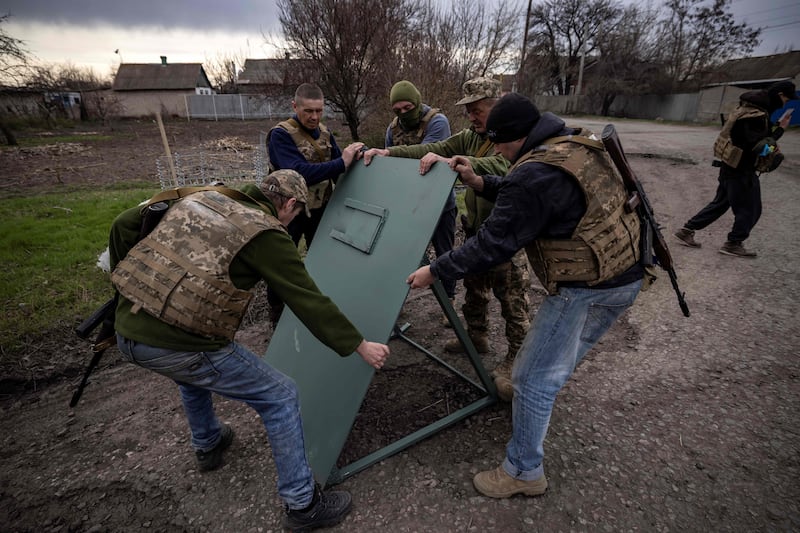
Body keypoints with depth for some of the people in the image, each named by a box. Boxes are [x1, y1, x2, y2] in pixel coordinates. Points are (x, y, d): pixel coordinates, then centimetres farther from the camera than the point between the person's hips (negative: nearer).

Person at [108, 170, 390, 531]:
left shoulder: (202, 197, 12)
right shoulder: (267, 235, -8)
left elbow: (125, 224, 15)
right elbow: (309, 302, -9)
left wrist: (129, 284, 26)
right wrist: (360, 346, 1)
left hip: (126, 331, 8)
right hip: (177, 345, -8)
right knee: (280, 397, 6)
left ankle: (207, 445, 57)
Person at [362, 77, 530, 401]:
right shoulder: (471, 136, 7)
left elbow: (499, 166, -35)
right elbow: (435, 148, -1)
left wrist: (449, 162, -47)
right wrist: (390, 152, -12)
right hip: (476, 231, 8)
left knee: (513, 302, 1)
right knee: (474, 290, 20)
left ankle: (514, 363, 14)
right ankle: (476, 337, 41)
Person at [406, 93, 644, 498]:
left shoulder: (534, 174, -21)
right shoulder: (576, 146, 10)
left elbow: (493, 243, -20)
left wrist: (434, 271, -11)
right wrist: (479, 182, 8)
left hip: (586, 287, -10)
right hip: (626, 274, 10)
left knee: (534, 376, 2)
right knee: (558, 361, 26)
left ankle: (523, 471, 19)